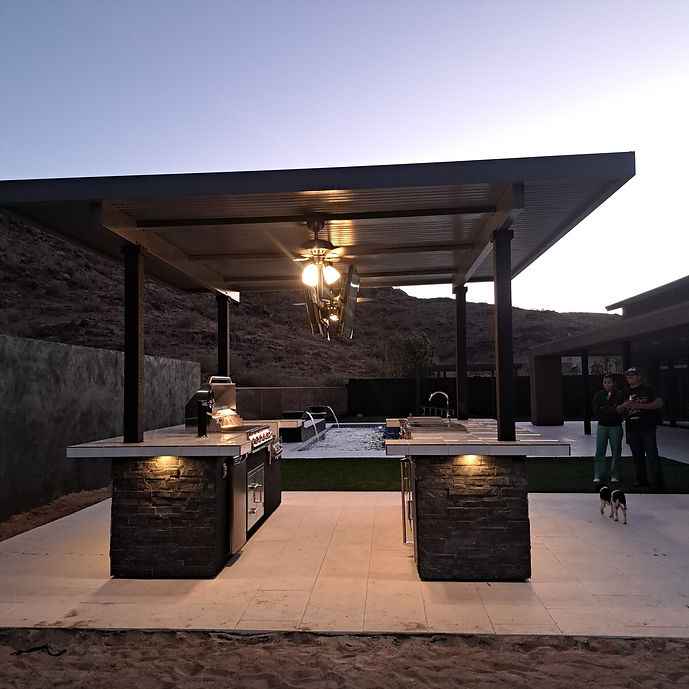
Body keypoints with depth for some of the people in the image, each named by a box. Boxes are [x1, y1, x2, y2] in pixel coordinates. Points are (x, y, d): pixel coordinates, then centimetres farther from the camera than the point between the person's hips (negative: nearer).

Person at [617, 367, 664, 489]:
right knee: (637, 456, 10)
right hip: (632, 428, 5)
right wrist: (625, 405, -9)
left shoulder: (648, 389, 0)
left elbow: (659, 403, -10)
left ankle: (657, 482, -1)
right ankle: (641, 480, 18)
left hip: (648, 427, -5)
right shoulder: (626, 392, 15)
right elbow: (619, 410, 14)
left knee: (651, 455, -6)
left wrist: (640, 405, -18)